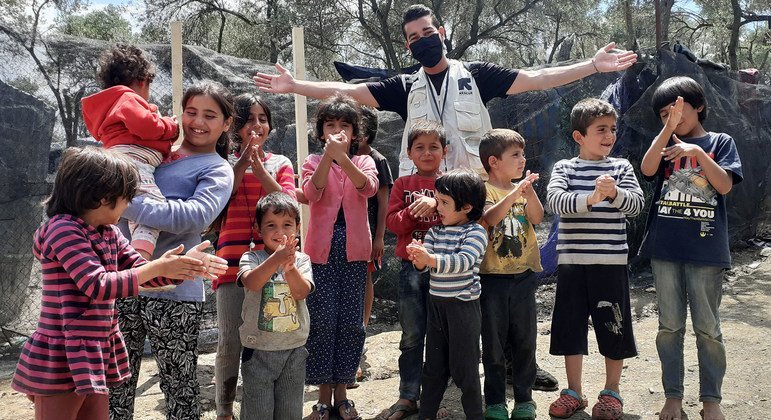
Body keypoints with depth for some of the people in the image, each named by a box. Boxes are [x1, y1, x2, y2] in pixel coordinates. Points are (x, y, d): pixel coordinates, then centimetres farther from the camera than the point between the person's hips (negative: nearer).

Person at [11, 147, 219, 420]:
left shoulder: (110, 234, 10)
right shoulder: (63, 229, -17)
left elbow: (141, 271, 11)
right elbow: (97, 285, -24)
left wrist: (183, 265, -7)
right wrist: (158, 267, -20)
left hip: (96, 354, 9)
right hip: (61, 358, -9)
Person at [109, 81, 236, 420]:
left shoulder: (218, 171, -1)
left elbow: (192, 216, -20)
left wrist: (123, 201, -25)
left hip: (173, 293, -5)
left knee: (180, 390, 6)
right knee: (116, 385, 13)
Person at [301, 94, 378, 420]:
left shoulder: (363, 162, 8)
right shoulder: (313, 161, 6)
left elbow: (369, 188, -15)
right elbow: (312, 193, -15)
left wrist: (342, 157, -30)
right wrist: (328, 155, -27)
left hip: (354, 250, 1)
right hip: (322, 249, -1)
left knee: (351, 321, 4)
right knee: (322, 320, -2)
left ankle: (341, 391, 17)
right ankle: (324, 393, 11)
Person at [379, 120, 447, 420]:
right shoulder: (402, 185, 9)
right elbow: (392, 222, 1)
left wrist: (436, 204, -23)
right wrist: (412, 211, -16)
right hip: (411, 267, 1)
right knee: (411, 336, 8)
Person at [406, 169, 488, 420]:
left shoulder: (476, 232, -11)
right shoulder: (435, 231, 7)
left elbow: (463, 261, -26)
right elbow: (424, 264, 2)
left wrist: (431, 259, -39)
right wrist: (419, 258, -22)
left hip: (463, 305, -6)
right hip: (436, 303, 6)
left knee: (464, 368, 3)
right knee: (434, 366, 15)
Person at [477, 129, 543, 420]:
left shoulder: (523, 189, 8)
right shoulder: (484, 190, -5)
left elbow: (537, 217, -8)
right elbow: (489, 218, -23)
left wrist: (529, 191, -25)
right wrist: (516, 193, -32)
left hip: (523, 276, 4)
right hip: (492, 277, -3)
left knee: (525, 340, 9)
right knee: (493, 342, 5)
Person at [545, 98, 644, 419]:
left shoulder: (621, 167, 5)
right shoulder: (564, 168, 4)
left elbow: (637, 204, -6)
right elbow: (554, 200, -14)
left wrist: (615, 193, -27)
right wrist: (589, 199, -31)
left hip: (611, 262, 0)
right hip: (571, 261, 1)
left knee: (613, 328, 7)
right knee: (570, 325, 8)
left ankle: (612, 393, 25)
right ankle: (574, 392, 24)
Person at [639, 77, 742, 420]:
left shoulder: (719, 142, 6)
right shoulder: (665, 143, 10)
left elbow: (724, 185, -6)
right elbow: (647, 169, -9)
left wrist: (697, 152, -16)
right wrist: (668, 129, -14)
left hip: (706, 249, -2)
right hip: (665, 249, 2)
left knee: (708, 328, 4)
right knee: (669, 327, 8)